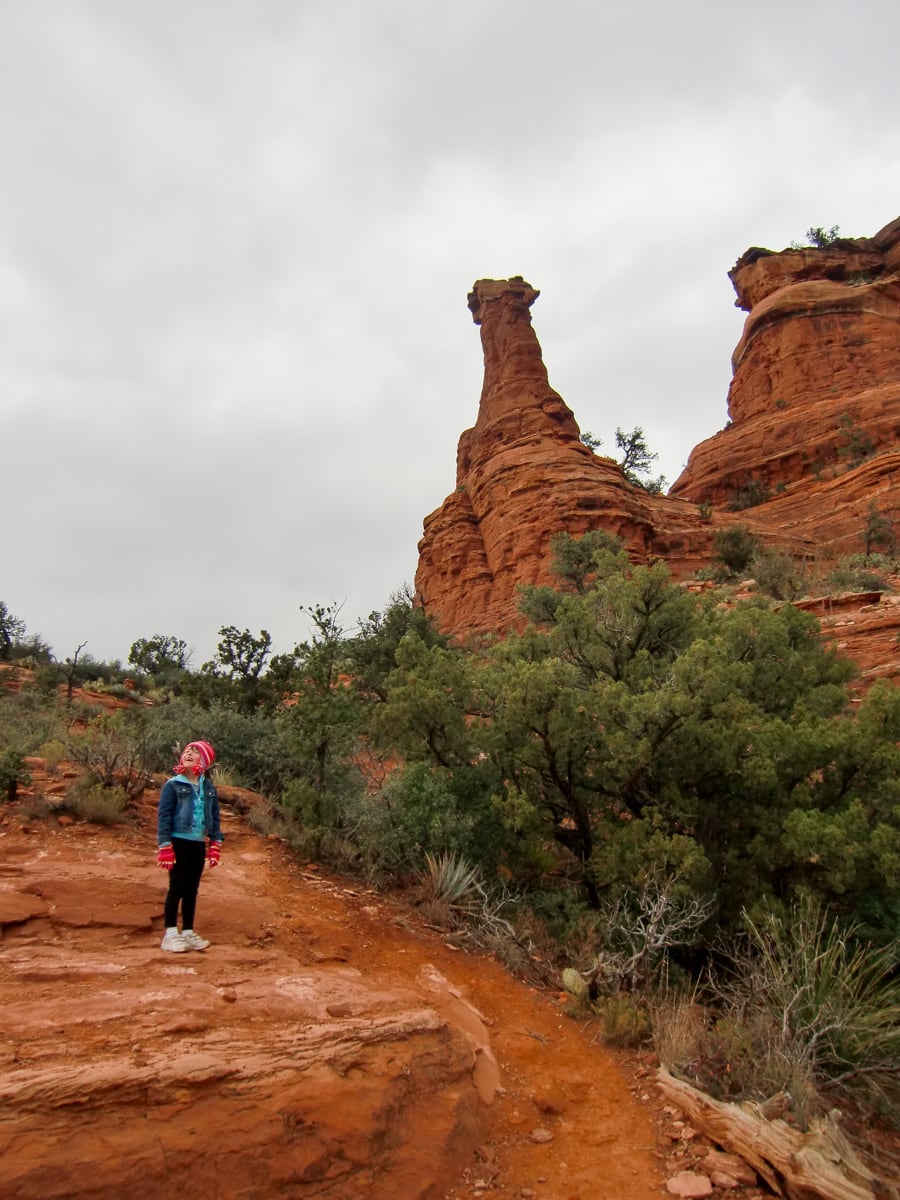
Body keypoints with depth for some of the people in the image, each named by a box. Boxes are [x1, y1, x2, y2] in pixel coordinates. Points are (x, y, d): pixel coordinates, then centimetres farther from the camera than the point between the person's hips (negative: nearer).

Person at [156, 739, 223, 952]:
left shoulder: (208, 788, 7)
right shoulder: (173, 785, -6)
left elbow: (215, 817, 13)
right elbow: (163, 815, -8)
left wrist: (215, 843, 9)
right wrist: (164, 845, -13)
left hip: (198, 844, 5)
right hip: (178, 842, -5)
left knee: (192, 890, 11)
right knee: (177, 888, 0)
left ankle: (188, 932, 22)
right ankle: (170, 934, 12)